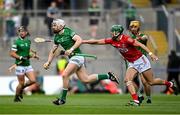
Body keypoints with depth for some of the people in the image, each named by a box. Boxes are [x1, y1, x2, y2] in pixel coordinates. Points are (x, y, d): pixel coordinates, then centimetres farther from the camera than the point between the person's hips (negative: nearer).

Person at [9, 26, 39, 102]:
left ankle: (21, 88, 22)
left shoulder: (28, 41, 9)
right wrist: (20, 57, -21)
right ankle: (16, 98, 19)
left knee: (33, 80, -5)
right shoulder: (17, 42, -11)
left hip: (28, 64, 6)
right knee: (21, 83, -2)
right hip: (20, 65, -6)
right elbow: (12, 53, -12)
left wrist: (33, 55, 11)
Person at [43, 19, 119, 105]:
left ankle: (62, 98, -7)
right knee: (85, 79, 6)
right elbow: (53, 51, 20)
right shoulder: (56, 37, 12)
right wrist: (48, 62, 11)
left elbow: (79, 40, -20)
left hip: (77, 56, -9)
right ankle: (108, 76, 19)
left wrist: (71, 49, -28)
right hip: (72, 58, 9)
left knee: (65, 75, -17)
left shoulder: (68, 32, -11)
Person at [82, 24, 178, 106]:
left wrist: (150, 53, -34)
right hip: (132, 63, 7)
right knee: (127, 80, -15)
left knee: (151, 82, -1)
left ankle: (169, 84, 24)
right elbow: (96, 41, 0)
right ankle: (136, 101, -19)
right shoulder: (112, 41, -3)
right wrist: (82, 41, -3)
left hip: (140, 60, -7)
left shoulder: (126, 39, -23)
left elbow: (140, 45, -25)